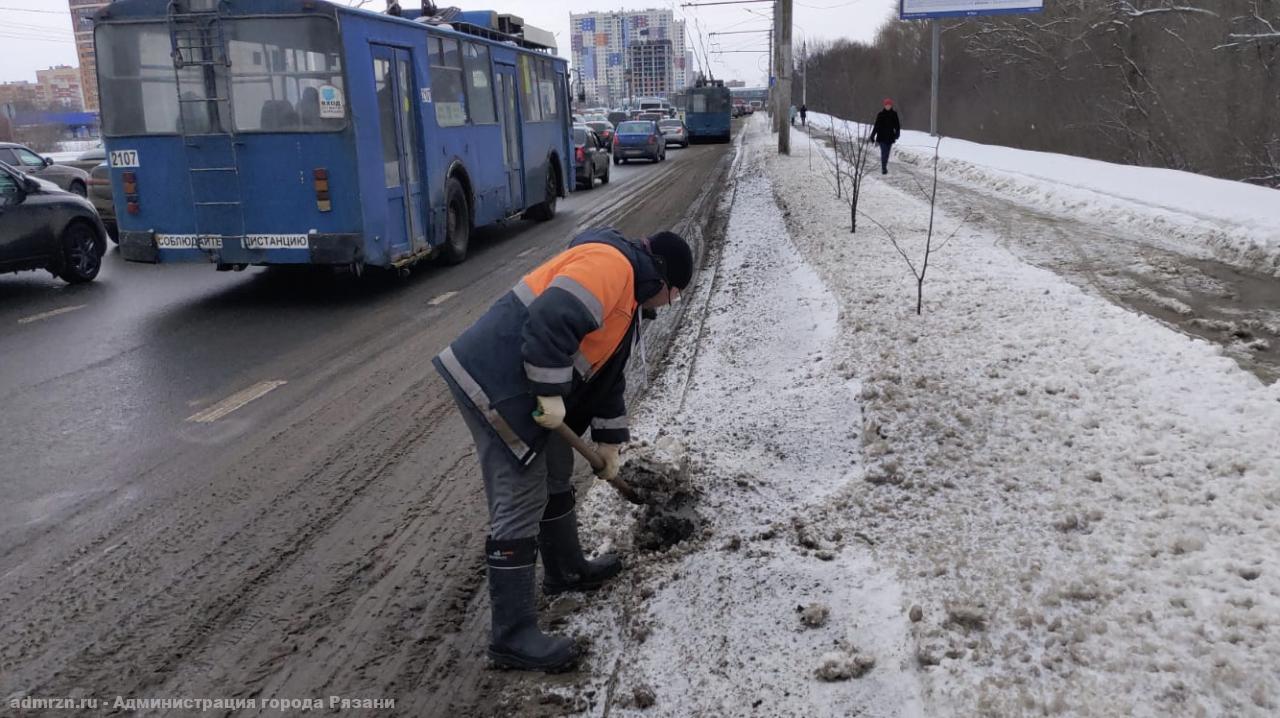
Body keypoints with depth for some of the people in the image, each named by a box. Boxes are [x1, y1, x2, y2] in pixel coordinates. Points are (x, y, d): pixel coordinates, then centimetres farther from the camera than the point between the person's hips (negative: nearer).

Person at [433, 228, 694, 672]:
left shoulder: (628, 297, 21)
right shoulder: (610, 264, -13)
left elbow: (607, 373, 26)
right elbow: (550, 321, -28)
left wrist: (609, 443, 26)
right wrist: (551, 395, -22)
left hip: (525, 389, 11)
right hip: (496, 384, -11)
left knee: (554, 477, 25)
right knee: (520, 505, -7)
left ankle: (566, 570, 47)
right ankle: (513, 637, 3)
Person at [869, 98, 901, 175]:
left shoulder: (894, 114, 3)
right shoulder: (881, 114, -3)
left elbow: (897, 125, 5)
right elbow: (876, 125, -1)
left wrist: (897, 133, -9)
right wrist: (872, 136, -3)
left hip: (890, 137, 2)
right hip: (882, 137, -2)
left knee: (887, 153, 12)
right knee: (884, 152, -10)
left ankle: (884, 166, 27)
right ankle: (884, 168, -8)